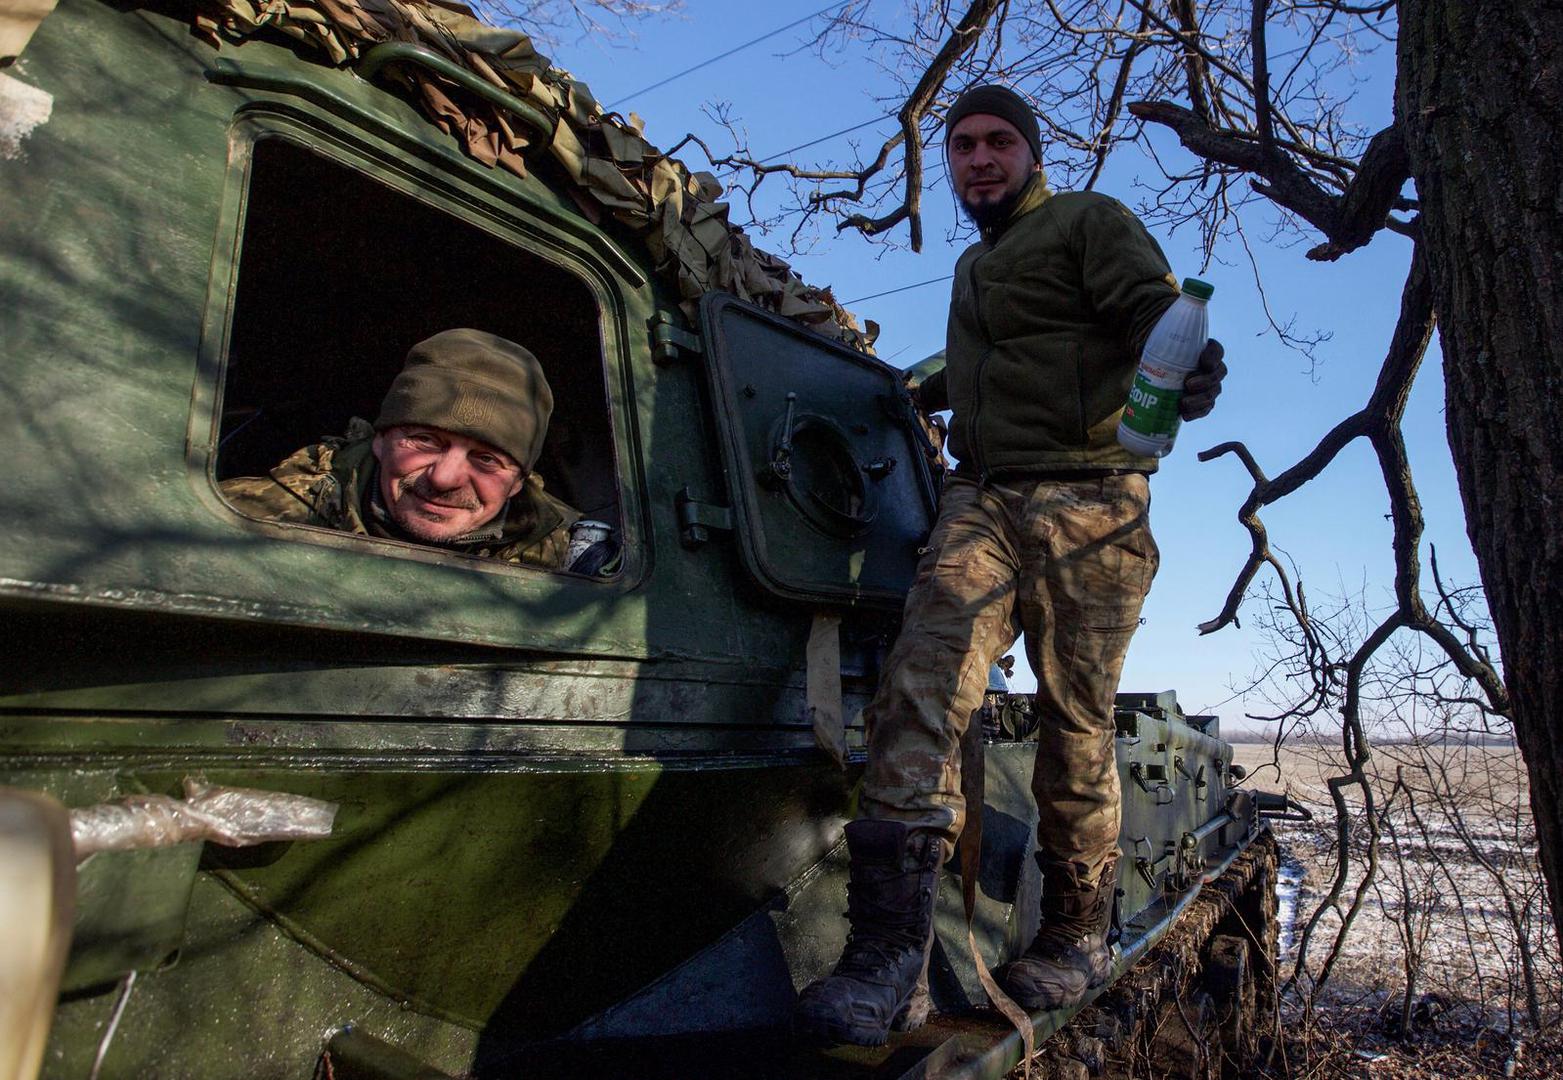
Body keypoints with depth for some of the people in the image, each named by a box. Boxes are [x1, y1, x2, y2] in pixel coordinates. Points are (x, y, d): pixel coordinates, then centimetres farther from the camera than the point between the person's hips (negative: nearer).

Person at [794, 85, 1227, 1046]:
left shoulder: (1089, 222, 8)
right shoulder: (972, 268, 30)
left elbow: (1156, 309, -9)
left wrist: (1183, 369, -30)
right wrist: (926, 391, 53)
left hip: (1086, 504, -5)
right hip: (982, 500, 5)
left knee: (1076, 724, -2)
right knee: (921, 686, -17)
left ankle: (1079, 939, 17)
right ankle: (890, 956, -21)